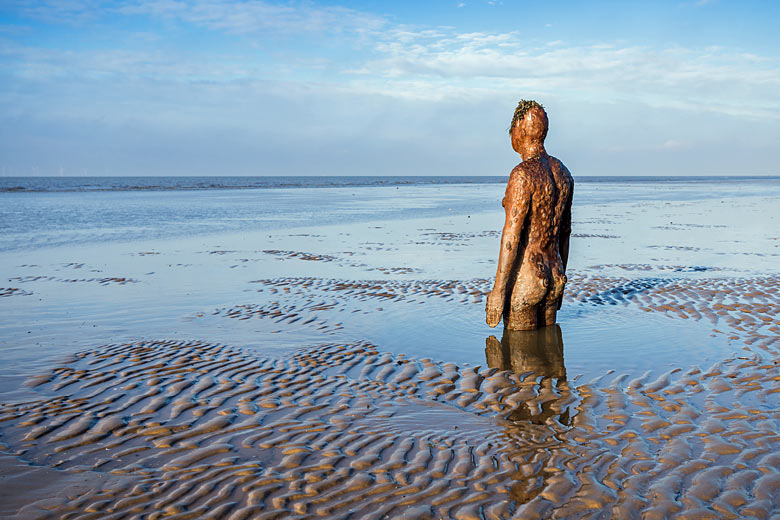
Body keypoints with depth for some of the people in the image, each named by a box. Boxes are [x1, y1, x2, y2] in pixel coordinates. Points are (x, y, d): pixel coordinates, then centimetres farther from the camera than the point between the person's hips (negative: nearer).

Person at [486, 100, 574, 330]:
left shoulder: (523, 174, -18)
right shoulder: (562, 172, 9)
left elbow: (511, 235, -20)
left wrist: (498, 290, -17)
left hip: (524, 280, -8)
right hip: (553, 276, 8)